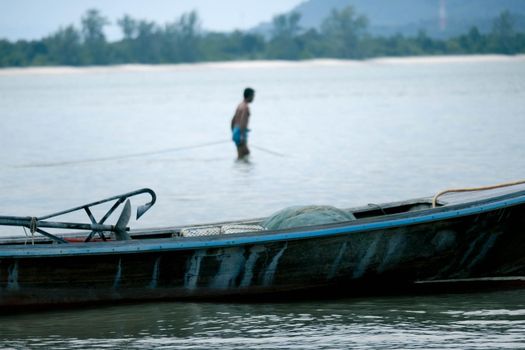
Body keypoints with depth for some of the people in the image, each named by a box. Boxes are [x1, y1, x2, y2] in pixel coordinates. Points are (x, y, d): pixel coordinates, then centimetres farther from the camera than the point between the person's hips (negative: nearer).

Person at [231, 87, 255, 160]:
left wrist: (233, 133, 27)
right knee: (242, 155, -6)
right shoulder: (245, 107, -14)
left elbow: (233, 120, 20)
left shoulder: (240, 105, 15)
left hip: (235, 132, 9)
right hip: (240, 133, -9)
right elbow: (242, 122, -23)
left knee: (246, 152, 17)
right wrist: (242, 136, -26)